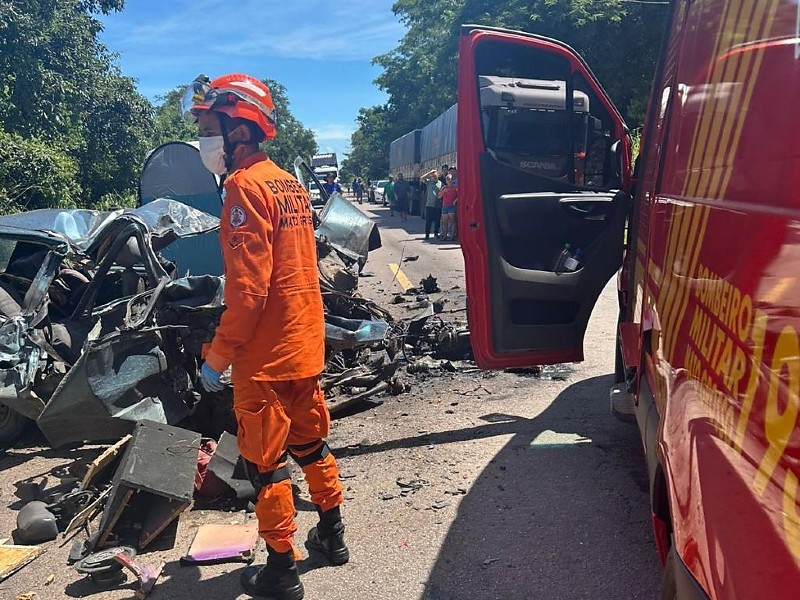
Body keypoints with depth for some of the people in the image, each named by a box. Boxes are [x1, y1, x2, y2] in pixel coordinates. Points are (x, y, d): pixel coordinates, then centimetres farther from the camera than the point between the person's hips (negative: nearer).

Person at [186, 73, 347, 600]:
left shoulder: (247, 185, -16)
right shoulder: (288, 182, 11)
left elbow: (248, 287, -22)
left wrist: (218, 356, -14)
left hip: (266, 355, -9)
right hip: (306, 343, 9)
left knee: (265, 460, 5)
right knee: (310, 441, 21)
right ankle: (332, 534, 37)